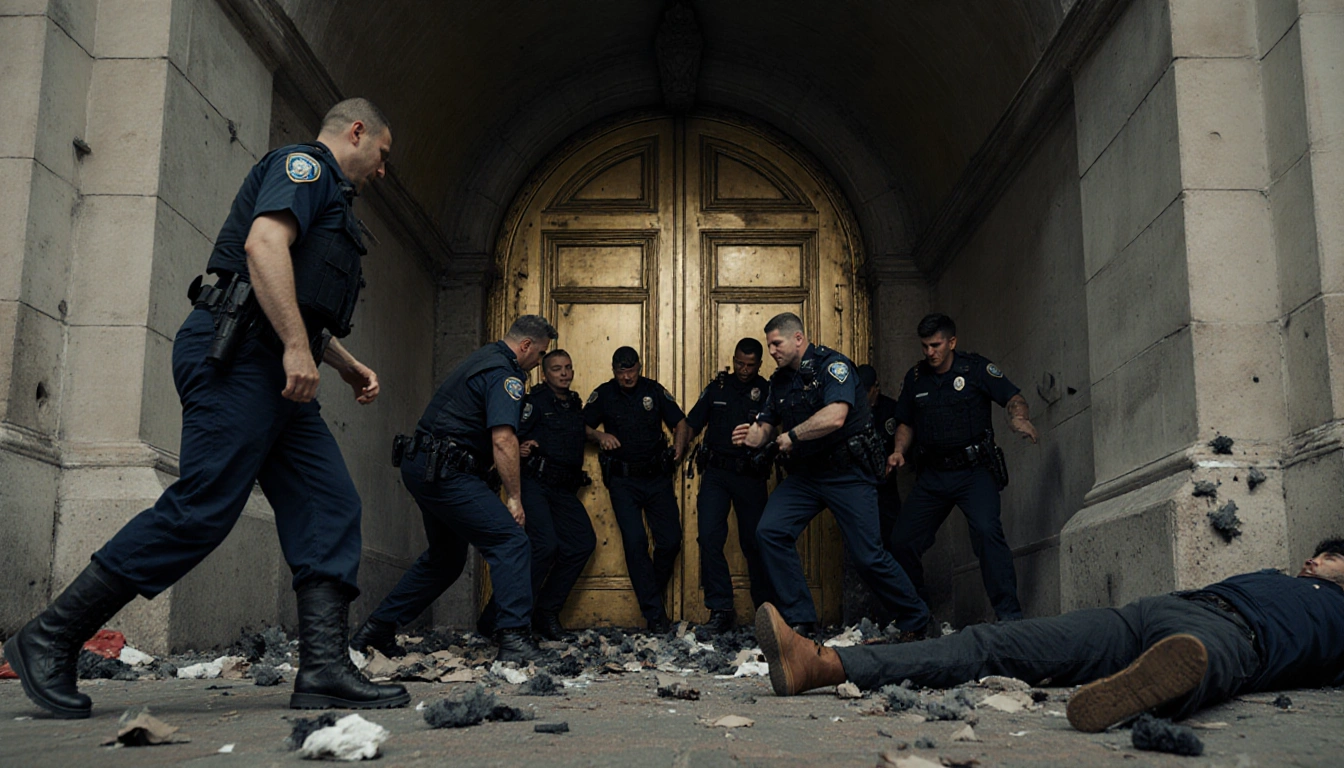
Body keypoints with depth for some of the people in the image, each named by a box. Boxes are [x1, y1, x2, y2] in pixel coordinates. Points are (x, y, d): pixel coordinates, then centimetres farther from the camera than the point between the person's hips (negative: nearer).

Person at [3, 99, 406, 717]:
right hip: (237, 358, -11)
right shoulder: (306, 163, 1)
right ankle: (50, 640, -6)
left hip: (276, 371, 11)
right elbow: (264, 244, -18)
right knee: (202, 509, -15)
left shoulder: (327, 195, 32)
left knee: (329, 506, -1)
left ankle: (324, 668, -8)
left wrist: (348, 366, 30)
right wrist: (297, 347, -24)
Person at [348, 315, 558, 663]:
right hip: (444, 473, -11)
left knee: (446, 556, 22)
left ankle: (377, 629, 27)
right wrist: (514, 497, -17)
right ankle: (514, 638, -20)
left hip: (419, 465, 11)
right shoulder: (505, 373, -12)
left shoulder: (482, 357, 20)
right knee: (511, 541, -12)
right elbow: (502, 439, -23)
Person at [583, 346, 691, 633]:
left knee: (670, 539, -2)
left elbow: (680, 423, 11)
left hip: (657, 477, 2)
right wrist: (599, 435, -11)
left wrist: (678, 447, -4)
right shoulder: (603, 394, 2)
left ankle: (650, 595, 24)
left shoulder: (655, 391, 4)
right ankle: (654, 613, -5)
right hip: (622, 480, -2)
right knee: (635, 541, -13)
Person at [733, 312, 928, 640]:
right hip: (804, 474, 7)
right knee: (770, 532, -12)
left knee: (867, 556, -6)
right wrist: (755, 436, -12)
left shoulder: (832, 365, -13)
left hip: (848, 472, -7)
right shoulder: (780, 380, 11)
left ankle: (915, 621, 17)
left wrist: (793, 435, -16)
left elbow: (835, 416, -27)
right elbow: (767, 425, 13)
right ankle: (800, 620, -3)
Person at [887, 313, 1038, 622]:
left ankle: (1008, 614, -22)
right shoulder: (915, 378, 11)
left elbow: (1013, 397, -10)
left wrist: (1019, 418, -32)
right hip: (932, 475, 5)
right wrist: (899, 451, 1)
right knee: (901, 540, 1)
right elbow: (906, 423, 20)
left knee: (986, 529, -28)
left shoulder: (976, 368, -2)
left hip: (974, 471, -5)